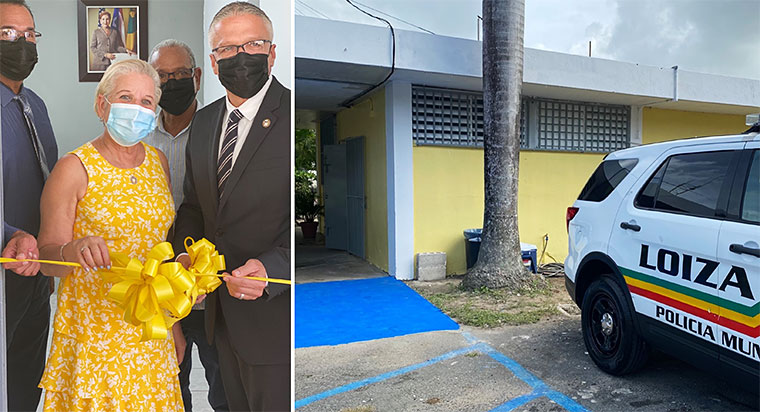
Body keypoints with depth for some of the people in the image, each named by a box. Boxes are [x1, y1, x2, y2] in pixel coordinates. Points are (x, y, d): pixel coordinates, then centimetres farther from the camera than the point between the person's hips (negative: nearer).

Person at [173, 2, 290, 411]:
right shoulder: (203, 121, 8)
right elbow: (194, 205, 14)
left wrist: (271, 268, -30)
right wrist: (184, 253, -3)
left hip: (275, 316, -7)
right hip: (220, 311, 7)